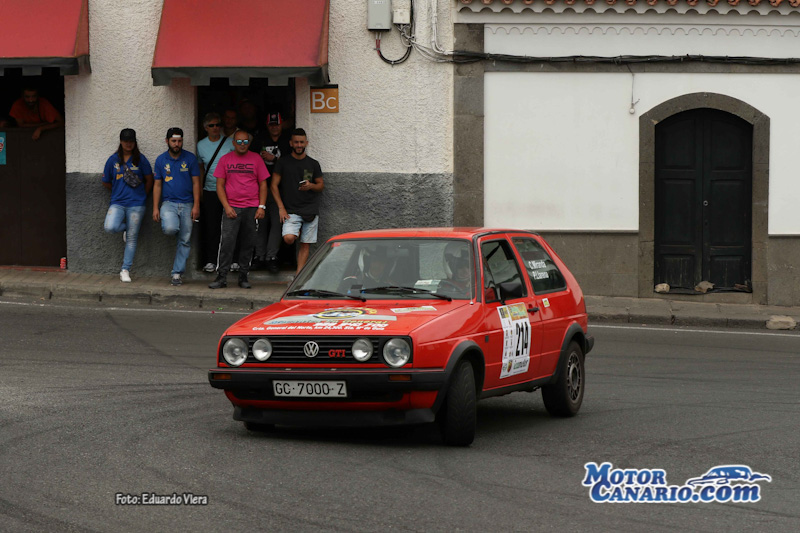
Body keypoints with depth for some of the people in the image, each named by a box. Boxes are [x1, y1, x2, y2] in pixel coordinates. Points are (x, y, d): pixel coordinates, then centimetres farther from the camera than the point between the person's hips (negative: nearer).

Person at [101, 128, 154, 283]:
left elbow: (149, 179, 11)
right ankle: (126, 228, 11)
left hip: (136, 204, -1)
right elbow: (106, 182, 14)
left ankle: (125, 270, 8)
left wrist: (141, 196, 10)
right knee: (110, 227, -24)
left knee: (132, 239, -1)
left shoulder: (140, 159, 3)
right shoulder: (113, 160, 5)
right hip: (117, 203, 1)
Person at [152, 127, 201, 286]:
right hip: (169, 203, -1)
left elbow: (196, 183, 2)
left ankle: (177, 273, 8)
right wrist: (155, 208, 1)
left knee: (185, 241, 0)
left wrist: (196, 206, -6)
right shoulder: (161, 160, 5)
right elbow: (157, 185, 8)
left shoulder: (190, 158, 2)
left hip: (187, 204, 1)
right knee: (170, 228, -29)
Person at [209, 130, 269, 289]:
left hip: (252, 208, 1)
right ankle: (221, 277, -7)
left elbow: (263, 185, 8)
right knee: (227, 242, -9)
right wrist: (227, 207, -5)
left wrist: (261, 206, -2)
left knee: (248, 244, 4)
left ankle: (243, 277, 12)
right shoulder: (225, 159, 6)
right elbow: (220, 185, 5)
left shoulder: (256, 159, 6)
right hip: (232, 208, -1)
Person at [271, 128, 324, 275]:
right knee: (289, 238, -22)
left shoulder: (313, 164, 9)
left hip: (310, 209, 2)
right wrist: (281, 208, -7)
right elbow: (274, 186, 3)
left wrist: (311, 186, -10)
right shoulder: (283, 162, 3)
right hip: (291, 210, -2)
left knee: (305, 245, 0)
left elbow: (321, 185, 15)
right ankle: (297, 232, 13)